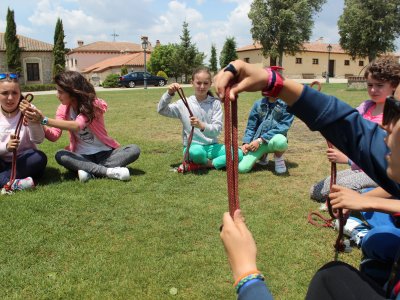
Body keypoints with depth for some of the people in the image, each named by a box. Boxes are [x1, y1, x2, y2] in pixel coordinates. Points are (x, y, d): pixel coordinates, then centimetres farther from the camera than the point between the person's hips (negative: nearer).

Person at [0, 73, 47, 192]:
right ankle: (14, 183, -34)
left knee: (40, 158, -32)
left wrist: (31, 118, -34)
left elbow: (38, 139, -18)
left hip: (24, 161, -1)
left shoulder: (27, 110, -6)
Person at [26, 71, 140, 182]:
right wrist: (39, 123, -27)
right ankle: (109, 171, -35)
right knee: (60, 155, -30)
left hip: (105, 153, -2)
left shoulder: (94, 105, -15)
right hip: (82, 156, 3)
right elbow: (54, 136, -9)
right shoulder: (63, 108, 0)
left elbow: (76, 126, -32)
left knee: (134, 150, -28)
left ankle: (90, 171, -35)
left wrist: (45, 120, -36)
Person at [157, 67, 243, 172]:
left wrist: (202, 126, -30)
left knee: (238, 154, -23)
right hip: (193, 146, -2)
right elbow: (161, 110, 0)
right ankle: (208, 162, -5)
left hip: (212, 146, 2)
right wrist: (169, 94, -16)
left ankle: (200, 165, -15)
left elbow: (217, 129, -10)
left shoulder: (215, 103, 0)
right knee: (196, 152, -39)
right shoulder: (185, 103, 2)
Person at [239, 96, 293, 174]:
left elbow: (283, 126, -13)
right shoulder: (258, 104, 5)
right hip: (257, 141, 3)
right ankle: (262, 155, 17)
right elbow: (251, 126, 10)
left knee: (280, 141, -41)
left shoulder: (286, 103, -7)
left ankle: (278, 158, -4)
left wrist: (260, 140, -20)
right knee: (242, 168, -15)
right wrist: (246, 143, -7)